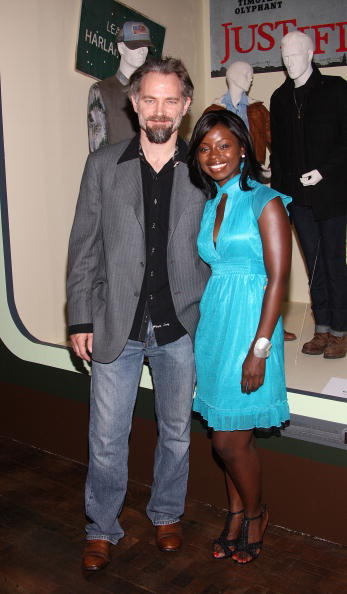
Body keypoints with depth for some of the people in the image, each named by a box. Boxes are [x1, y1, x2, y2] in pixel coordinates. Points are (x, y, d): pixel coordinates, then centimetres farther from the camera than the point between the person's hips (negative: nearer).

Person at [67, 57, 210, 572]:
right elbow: (84, 248, 1)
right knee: (106, 438, 8)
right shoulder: (103, 165, 1)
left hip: (181, 325, 1)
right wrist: (81, 320, -2)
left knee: (177, 431, 16)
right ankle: (102, 529, 31)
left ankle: (166, 514, 40)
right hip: (117, 325, 0)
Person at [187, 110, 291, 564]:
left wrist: (259, 349, -19)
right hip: (213, 322, 6)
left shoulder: (265, 202, -10)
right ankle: (237, 513, 34)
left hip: (249, 322, -6)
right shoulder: (210, 204, 11)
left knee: (230, 439, 1)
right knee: (232, 435, 15)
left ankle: (255, 515, 27)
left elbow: (278, 280, -14)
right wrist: (199, 332, 9)